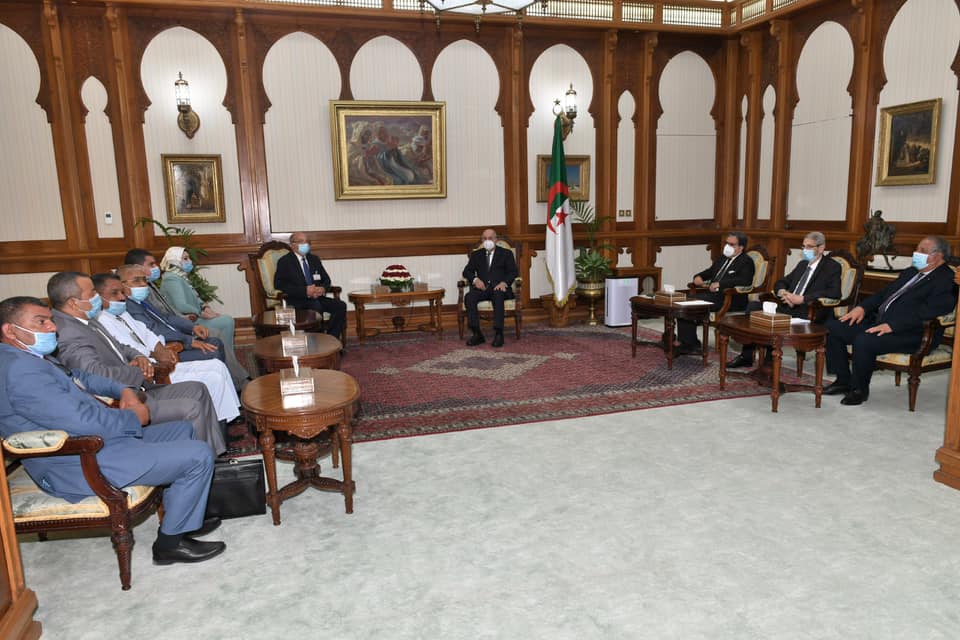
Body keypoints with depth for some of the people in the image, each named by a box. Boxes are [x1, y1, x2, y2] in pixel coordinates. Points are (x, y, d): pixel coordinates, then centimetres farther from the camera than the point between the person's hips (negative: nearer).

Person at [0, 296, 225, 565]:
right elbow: (82, 421, -28)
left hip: (97, 439, 12)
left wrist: (123, 390, 9)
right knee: (198, 456, -16)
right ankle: (172, 542, 2)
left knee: (182, 430, 21)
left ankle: (179, 517, 24)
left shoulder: (30, 357, 12)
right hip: (85, 465, -12)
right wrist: (134, 418, -11)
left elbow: (80, 377, 27)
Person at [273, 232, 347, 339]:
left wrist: (323, 288, -6)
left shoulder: (314, 259, 21)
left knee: (341, 305, -19)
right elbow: (279, 285, -10)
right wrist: (305, 291, -19)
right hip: (297, 300, -6)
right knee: (316, 306, -36)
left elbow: (326, 279, 20)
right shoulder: (285, 262, 3)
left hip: (317, 297, 6)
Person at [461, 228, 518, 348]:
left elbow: (513, 272, 4)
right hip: (482, 288, 3)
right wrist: (475, 279, -10)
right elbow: (467, 271, 12)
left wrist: (504, 282, -16)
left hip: (499, 288, -2)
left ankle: (498, 334, -38)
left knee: (498, 296, -38)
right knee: (469, 297, -29)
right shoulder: (476, 255, 21)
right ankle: (477, 334, -28)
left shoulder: (506, 253, 15)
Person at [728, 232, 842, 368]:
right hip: (786, 306, 7)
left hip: (807, 312, -7)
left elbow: (834, 292, -14)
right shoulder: (802, 264, 24)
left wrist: (802, 299, -21)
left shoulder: (832, 267, 2)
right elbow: (781, 282, 25)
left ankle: (769, 362, -19)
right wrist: (782, 292, -2)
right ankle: (746, 356, -13)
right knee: (753, 305, -14)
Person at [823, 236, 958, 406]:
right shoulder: (910, 272, 22)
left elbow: (928, 311, -20)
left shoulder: (946, 279, -7)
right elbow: (884, 293, 24)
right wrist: (862, 307, 4)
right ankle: (843, 381, 4)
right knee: (833, 326, -4)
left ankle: (859, 389, -12)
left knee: (864, 340, -35)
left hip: (910, 334, -9)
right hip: (878, 321, 9)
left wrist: (892, 325, -27)